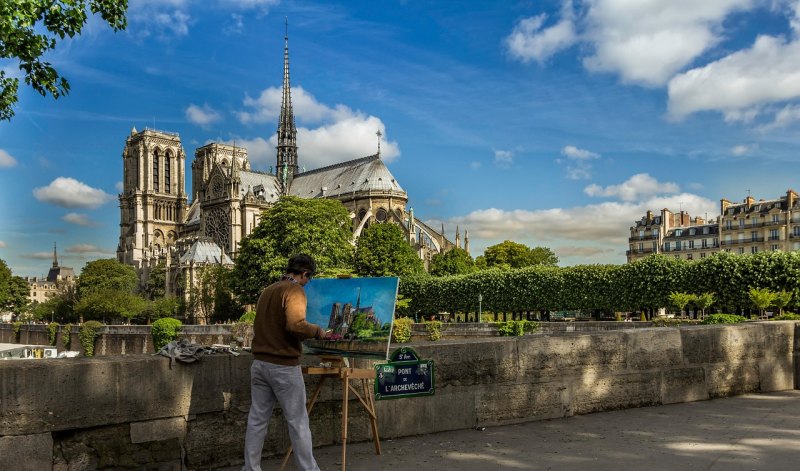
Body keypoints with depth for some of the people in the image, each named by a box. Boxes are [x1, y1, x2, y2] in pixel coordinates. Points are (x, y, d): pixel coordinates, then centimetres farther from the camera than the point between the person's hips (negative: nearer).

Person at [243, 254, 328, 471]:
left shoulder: (267, 290, 14)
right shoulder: (294, 290, -11)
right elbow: (296, 325, -25)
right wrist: (316, 331, -9)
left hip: (260, 363, 7)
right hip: (283, 366, -7)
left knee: (257, 419, 10)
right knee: (298, 421, 3)